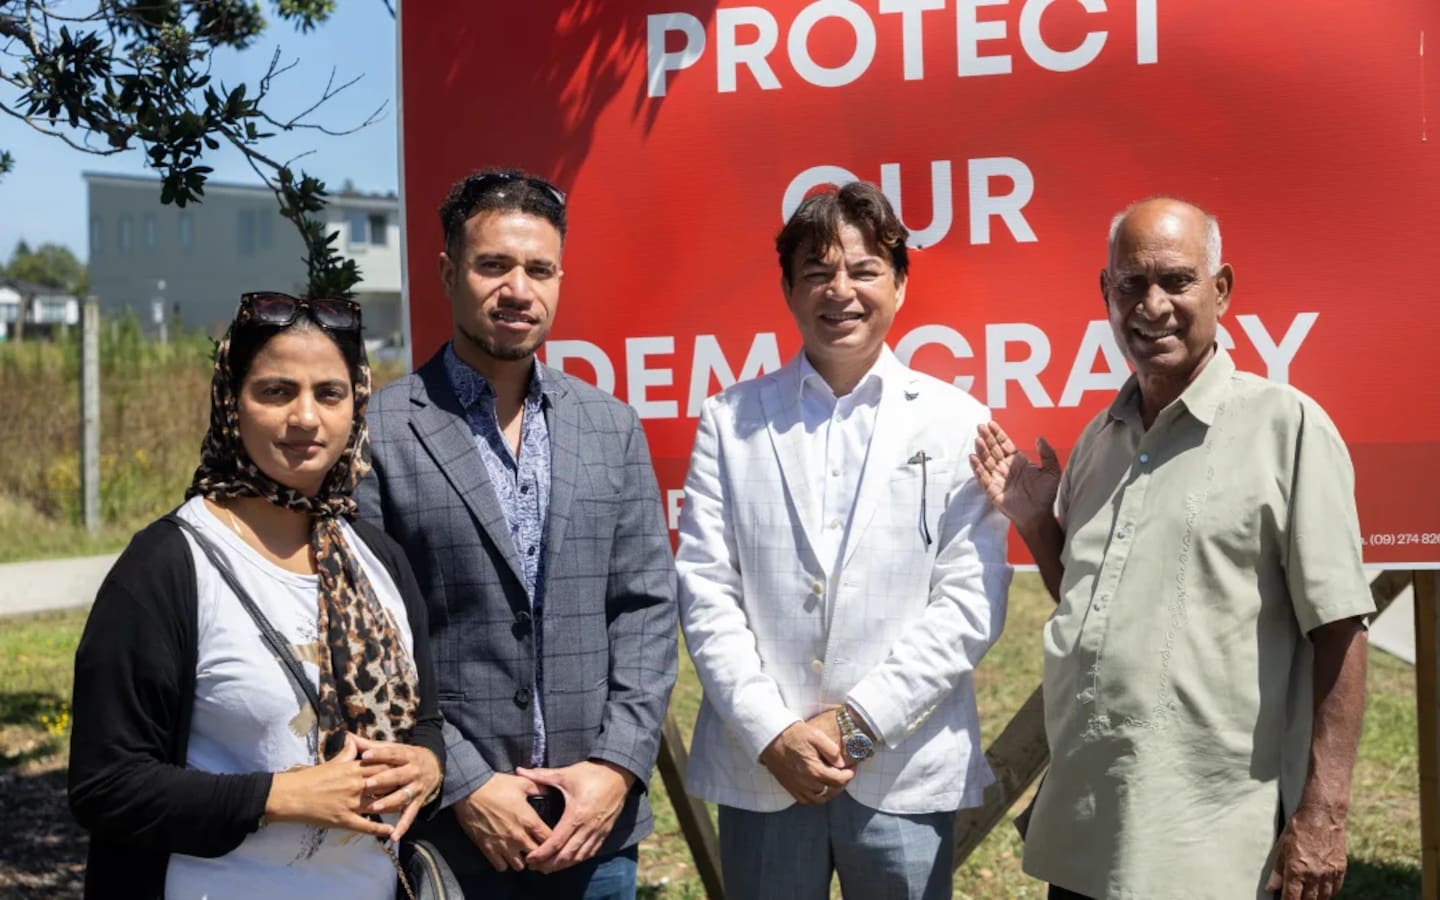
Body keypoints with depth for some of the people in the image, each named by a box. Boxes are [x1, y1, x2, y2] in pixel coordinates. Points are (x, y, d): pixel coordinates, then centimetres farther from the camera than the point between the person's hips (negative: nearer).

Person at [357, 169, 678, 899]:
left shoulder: (613, 427, 8)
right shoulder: (377, 432, -6)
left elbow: (647, 605, 5)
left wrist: (618, 764, -5)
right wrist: (462, 785, -12)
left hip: (596, 818, 4)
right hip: (444, 825, -3)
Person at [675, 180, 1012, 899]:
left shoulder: (958, 424, 1)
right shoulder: (731, 421, 4)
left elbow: (970, 601, -5)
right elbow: (704, 591, -1)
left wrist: (859, 722, -10)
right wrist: (771, 733, -10)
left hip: (905, 774, -1)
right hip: (759, 769, 1)